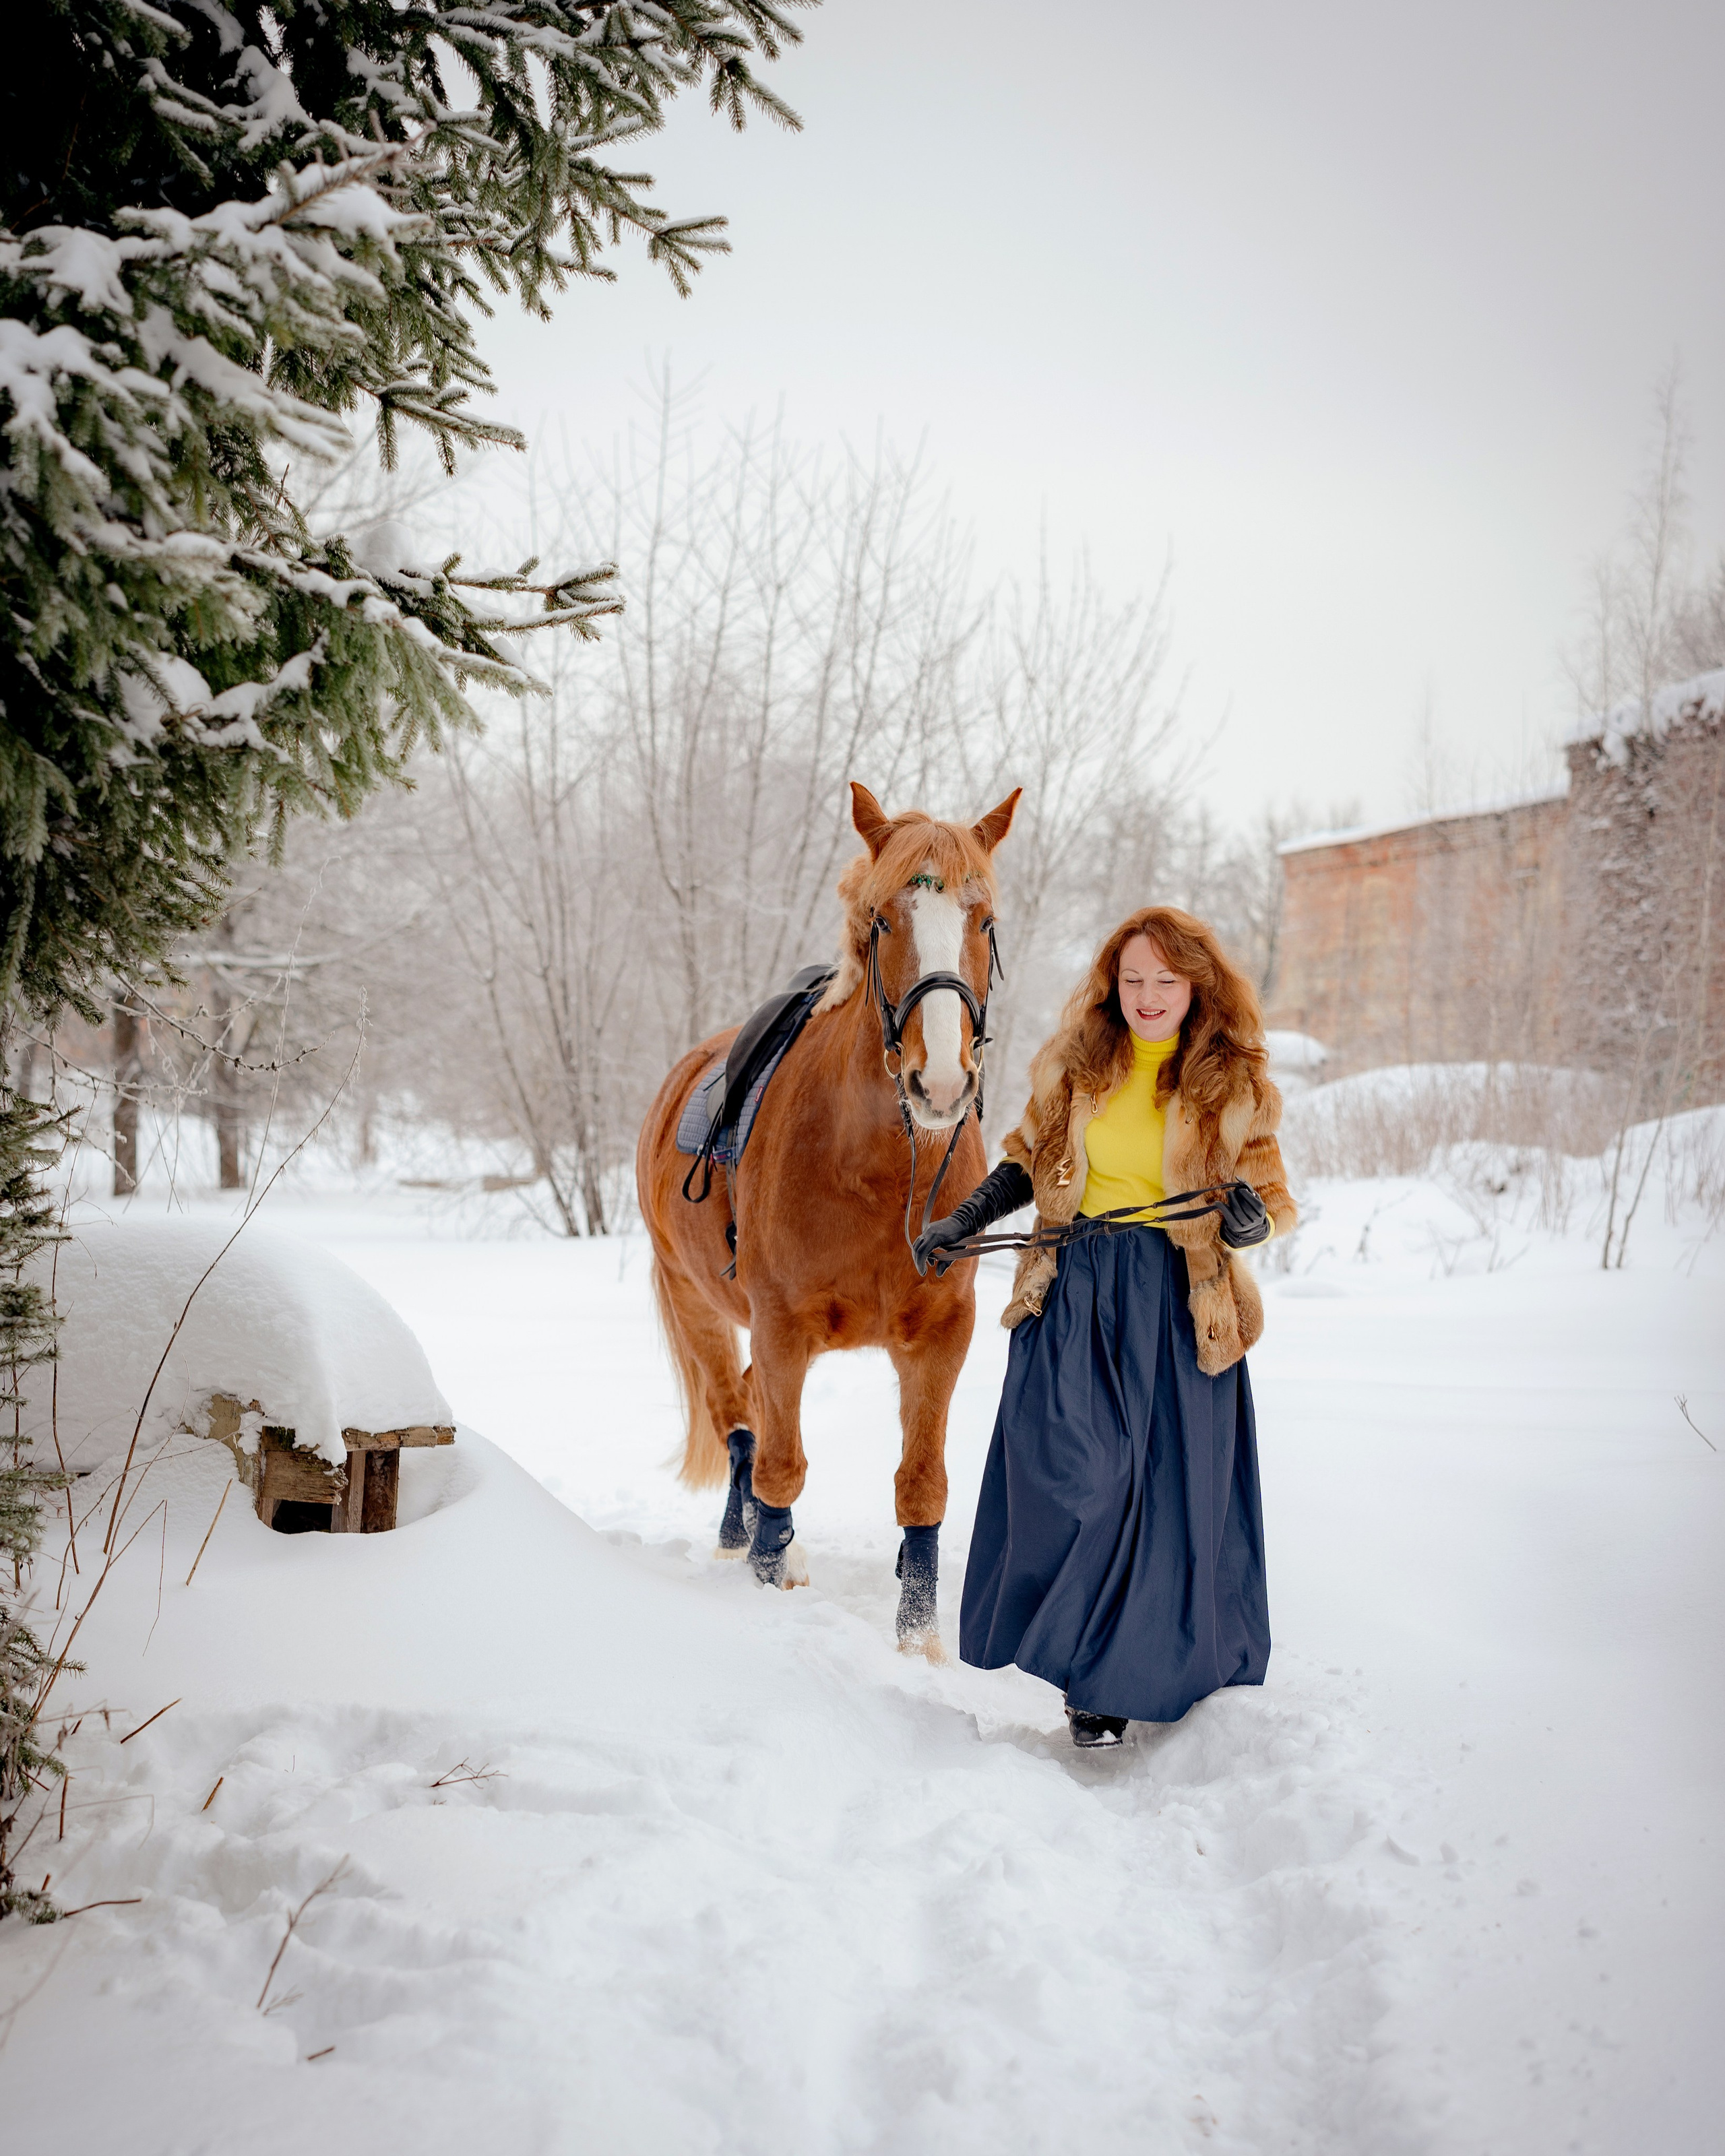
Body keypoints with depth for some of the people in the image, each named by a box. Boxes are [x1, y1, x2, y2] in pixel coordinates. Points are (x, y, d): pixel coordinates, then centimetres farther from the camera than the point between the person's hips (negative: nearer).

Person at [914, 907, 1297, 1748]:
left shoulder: (1233, 1085, 1)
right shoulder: (1077, 1065, 5)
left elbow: (1269, 1192, 2)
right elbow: (1029, 1159, 17)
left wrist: (1252, 1215, -21)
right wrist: (964, 1223, 6)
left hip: (1178, 1300, 0)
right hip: (1075, 1289, 1)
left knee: (1170, 1484, 3)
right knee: (1072, 1471, -11)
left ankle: (1125, 1676, 22)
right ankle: (1084, 1656, 8)